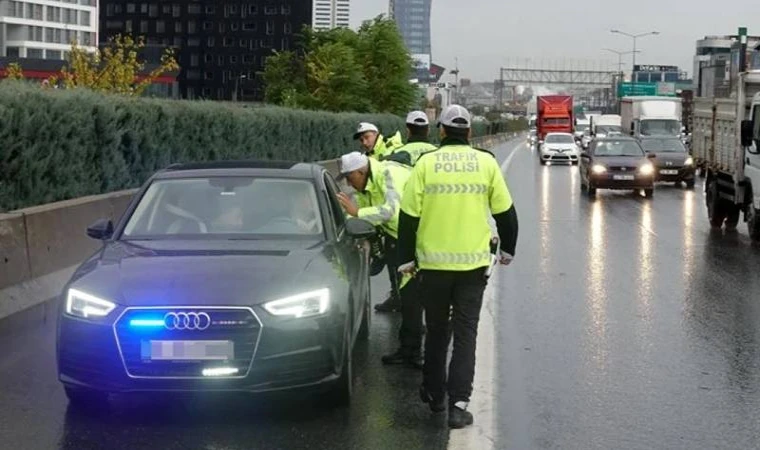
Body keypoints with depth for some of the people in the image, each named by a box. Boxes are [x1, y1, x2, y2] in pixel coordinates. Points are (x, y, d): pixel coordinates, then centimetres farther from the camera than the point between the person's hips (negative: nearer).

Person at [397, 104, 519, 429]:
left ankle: (434, 394, 28)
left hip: (433, 263, 0)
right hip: (473, 263, 0)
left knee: (436, 331, 17)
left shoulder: (426, 163, -3)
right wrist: (507, 250, 21)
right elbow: (505, 212, 6)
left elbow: (409, 216, -4)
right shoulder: (486, 162, 0)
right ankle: (458, 403, -4)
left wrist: (406, 258, 5)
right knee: (465, 334, 4)